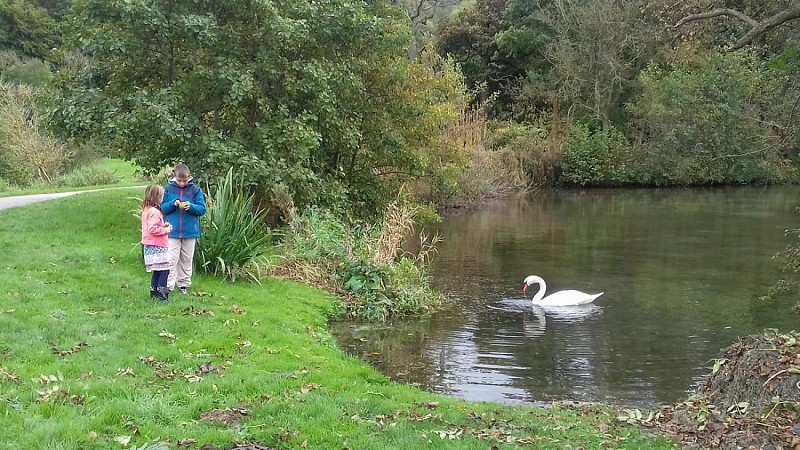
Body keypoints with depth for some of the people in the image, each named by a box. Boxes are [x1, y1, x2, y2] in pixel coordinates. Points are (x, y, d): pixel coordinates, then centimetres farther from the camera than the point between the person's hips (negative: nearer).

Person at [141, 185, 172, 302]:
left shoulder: (146, 210, 15)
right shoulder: (154, 212, -17)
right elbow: (153, 229, -24)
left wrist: (163, 226, 12)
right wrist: (166, 230, -13)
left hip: (150, 247, 10)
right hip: (157, 247, -10)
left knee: (157, 270, 15)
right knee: (164, 270, -8)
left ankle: (154, 292, 19)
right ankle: (161, 293, -8)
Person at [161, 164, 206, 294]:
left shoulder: (195, 190, -1)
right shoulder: (168, 189, -1)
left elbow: (202, 209, -1)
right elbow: (162, 208, 2)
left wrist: (191, 206, -21)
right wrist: (173, 204, -17)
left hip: (190, 231, 1)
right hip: (172, 231, -1)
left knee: (186, 260, 12)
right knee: (171, 260, -4)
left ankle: (184, 284, 23)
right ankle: (168, 286, -1)